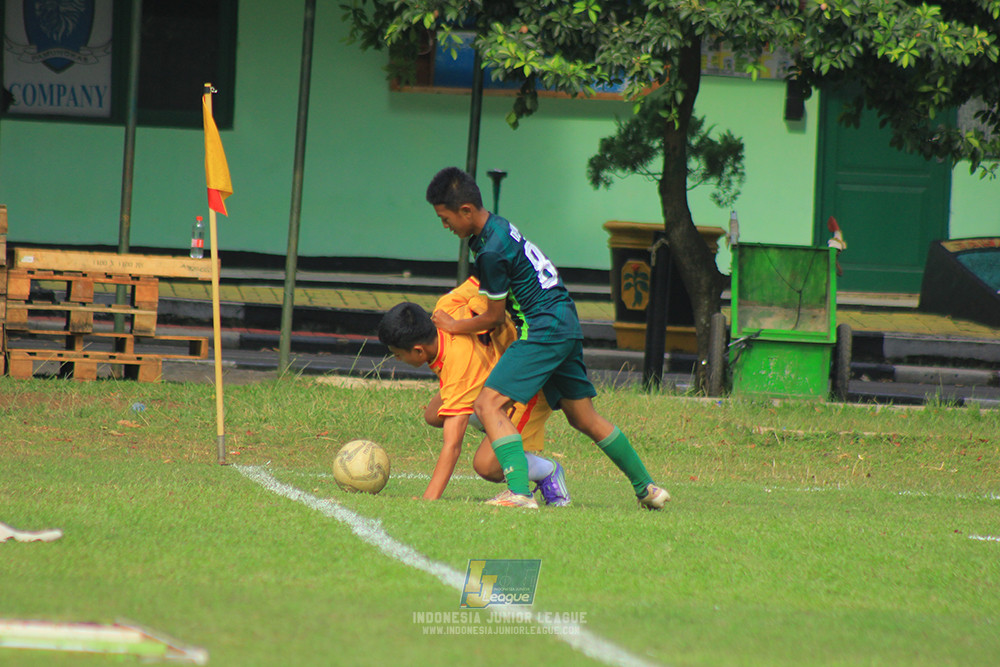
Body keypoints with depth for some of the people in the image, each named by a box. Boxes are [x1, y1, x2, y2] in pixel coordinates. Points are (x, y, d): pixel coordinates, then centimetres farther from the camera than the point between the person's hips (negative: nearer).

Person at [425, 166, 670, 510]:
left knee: (489, 404, -16)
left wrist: (453, 326, 6)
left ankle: (519, 492, -29)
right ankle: (646, 488, 27)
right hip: (567, 325, 10)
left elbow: (494, 317, -8)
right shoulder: (496, 226, 10)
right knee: (584, 418, 19)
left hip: (544, 330, -10)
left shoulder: (491, 251, -19)